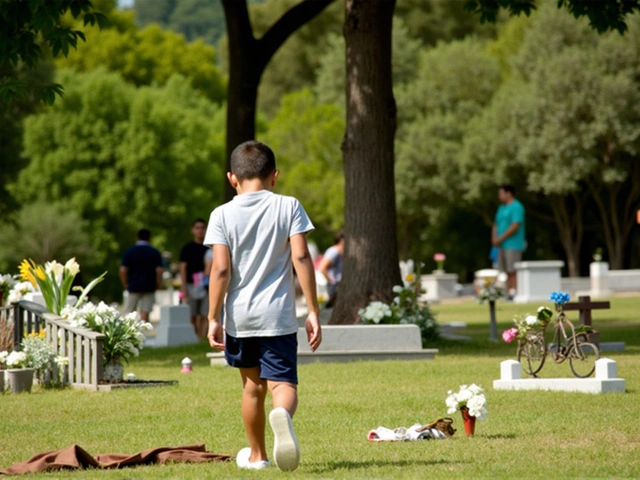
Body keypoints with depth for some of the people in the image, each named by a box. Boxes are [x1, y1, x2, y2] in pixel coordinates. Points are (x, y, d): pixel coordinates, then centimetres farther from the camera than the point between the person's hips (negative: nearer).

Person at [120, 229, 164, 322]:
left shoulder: (129, 251, -1)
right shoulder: (154, 253, -1)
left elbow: (123, 270, -7)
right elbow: (159, 270, -8)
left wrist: (125, 284, 5)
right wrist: (158, 285, 4)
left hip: (133, 287, 0)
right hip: (149, 287, 0)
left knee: (128, 313, 7)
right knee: (145, 313, 0)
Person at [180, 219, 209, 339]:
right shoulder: (187, 248, 2)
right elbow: (183, 268, -2)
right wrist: (184, 288, -9)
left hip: (206, 287, 3)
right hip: (191, 285, -3)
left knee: (204, 316, -2)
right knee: (192, 317, -2)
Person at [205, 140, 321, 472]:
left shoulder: (223, 215, 1)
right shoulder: (289, 206, 0)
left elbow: (221, 269, -6)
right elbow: (301, 258, -6)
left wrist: (213, 318, -1)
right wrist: (313, 311, -3)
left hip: (239, 317, 2)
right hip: (278, 317, -2)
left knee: (253, 385, 19)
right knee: (283, 382, -7)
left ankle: (257, 455, 31)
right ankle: (282, 414, -42)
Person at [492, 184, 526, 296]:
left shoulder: (516, 207, -8)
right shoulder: (501, 208, 21)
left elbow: (515, 226, -18)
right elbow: (496, 225, 24)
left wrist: (500, 238, -15)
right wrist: (494, 238, 4)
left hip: (513, 245, -9)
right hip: (502, 245, 9)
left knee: (513, 272, -11)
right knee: (507, 273, 5)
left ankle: (515, 294, -13)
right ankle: (509, 294, 6)